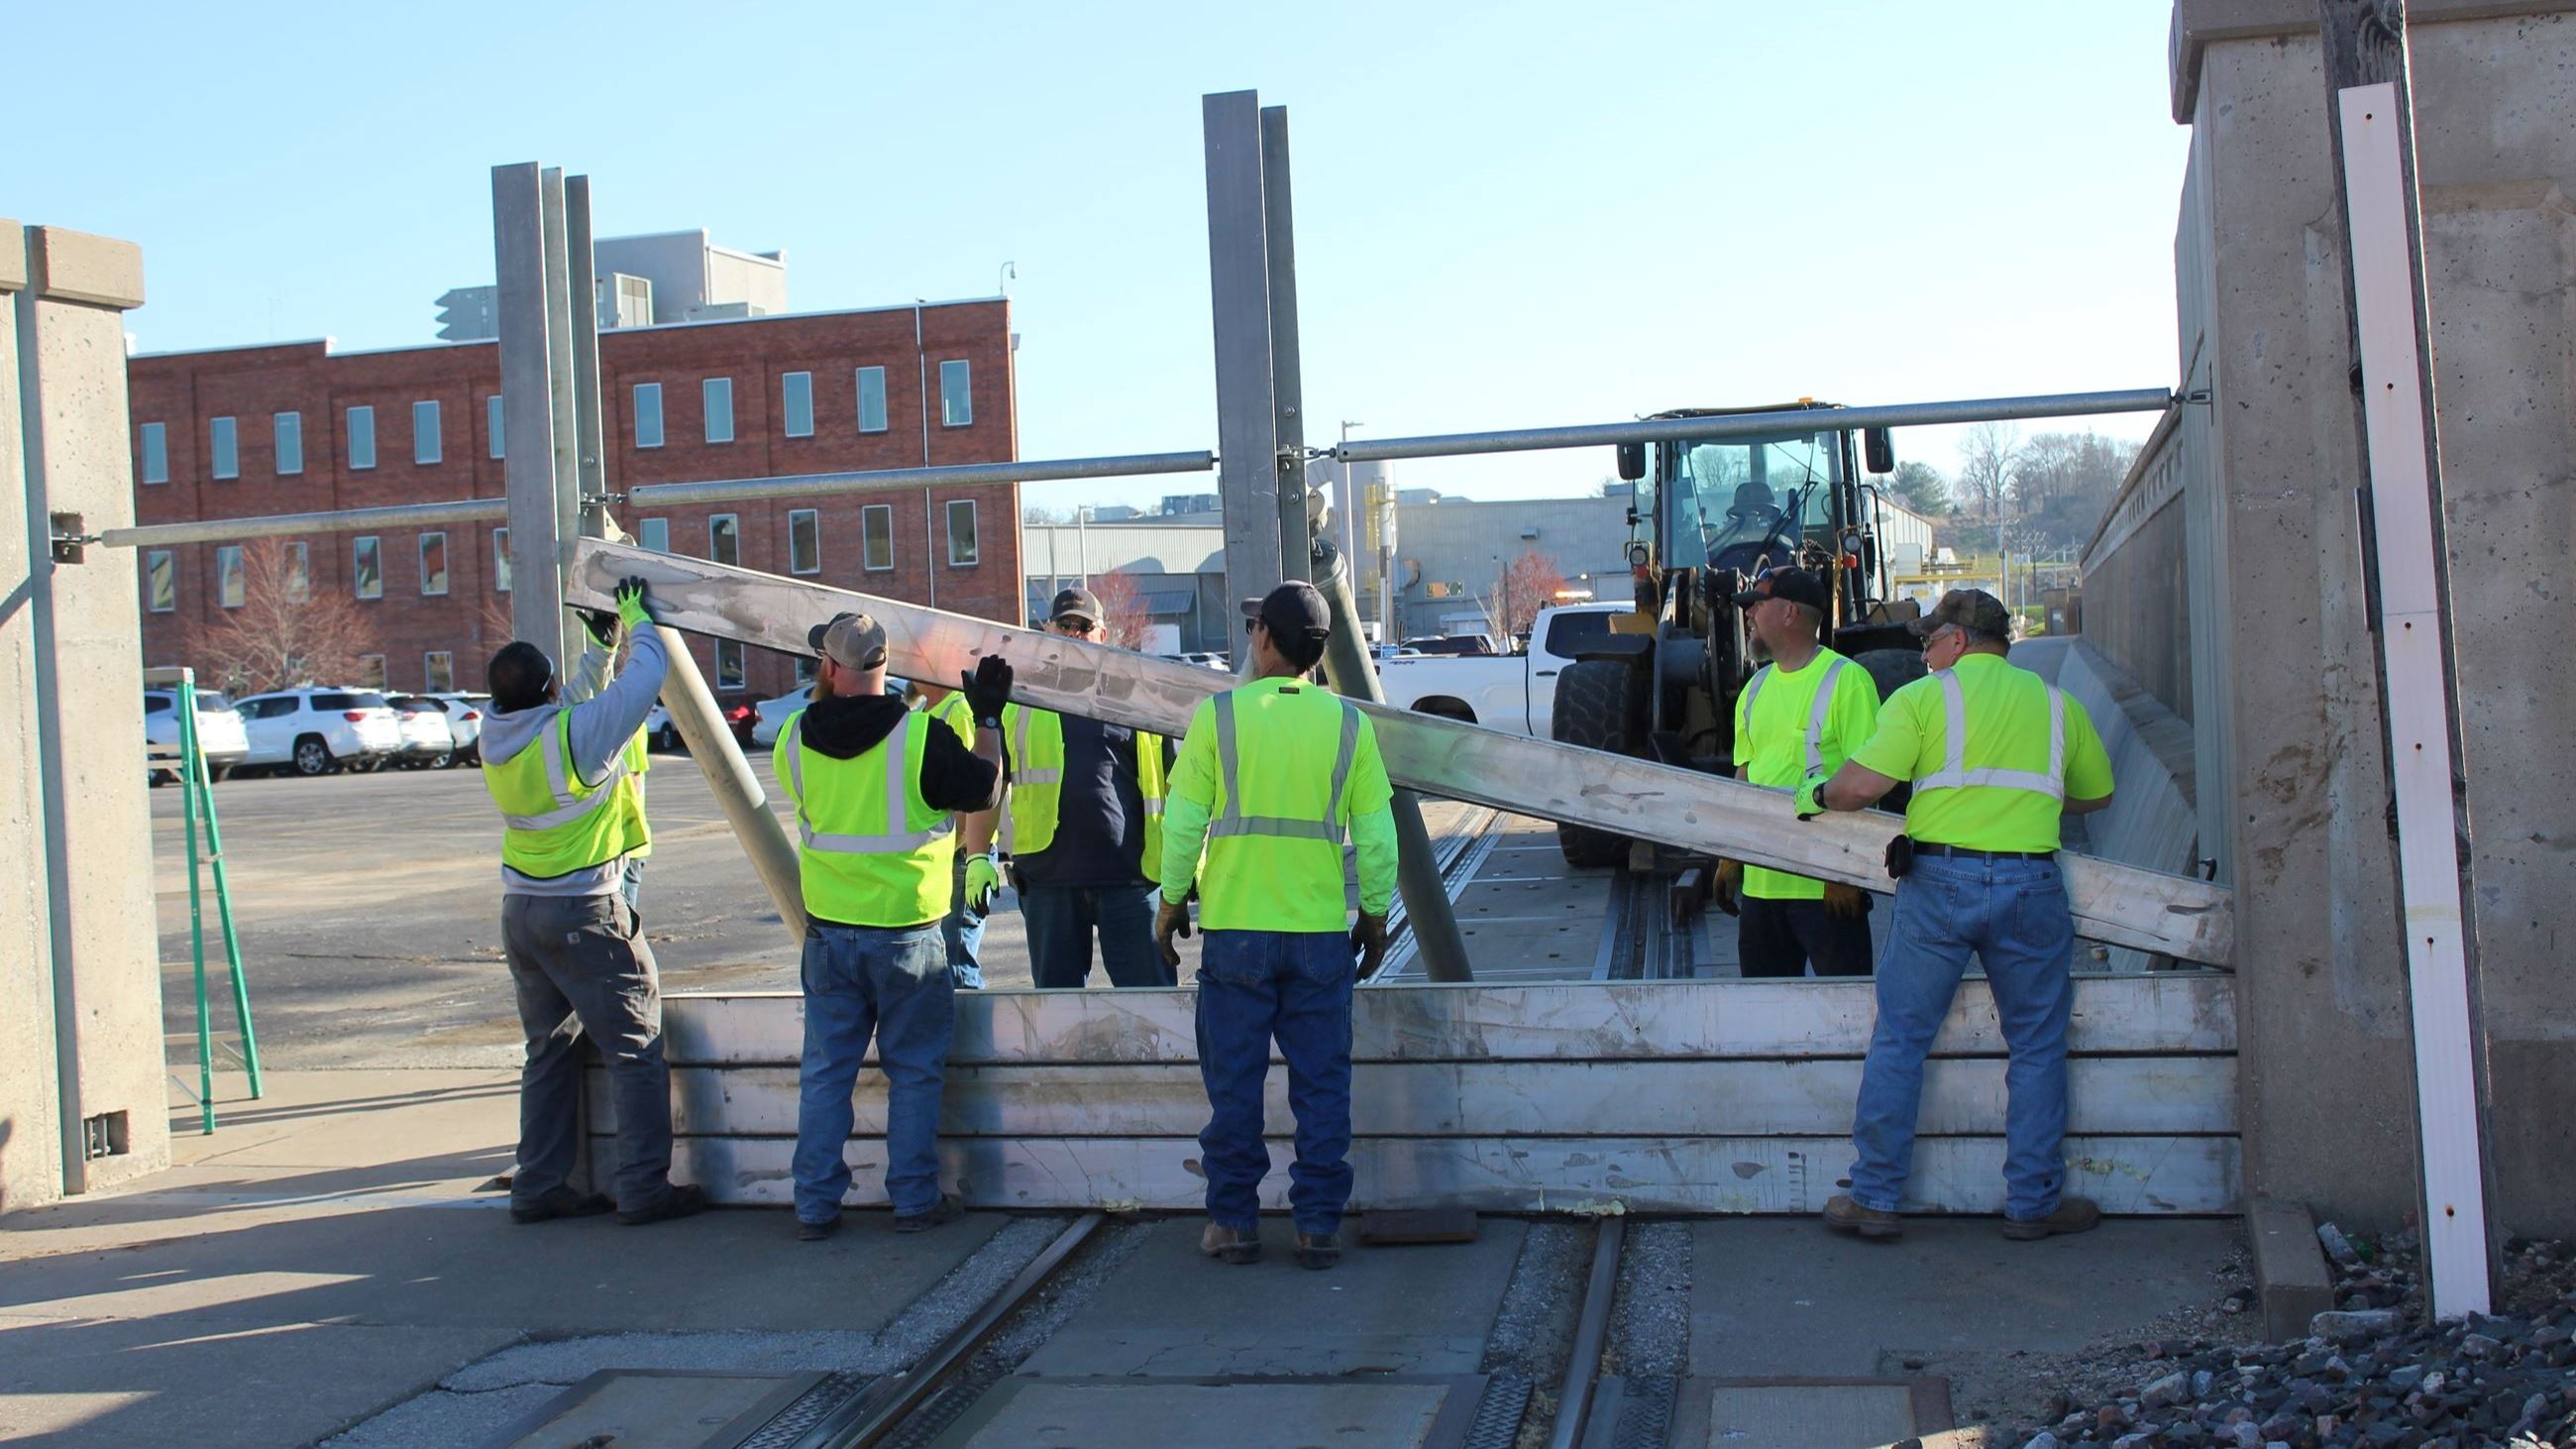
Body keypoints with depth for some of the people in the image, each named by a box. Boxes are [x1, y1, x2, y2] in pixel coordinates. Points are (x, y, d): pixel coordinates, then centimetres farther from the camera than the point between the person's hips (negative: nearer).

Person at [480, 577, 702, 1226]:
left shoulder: (495, 738, 1)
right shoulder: (576, 732, -19)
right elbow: (648, 674, -8)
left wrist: (601, 644, 27)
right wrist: (637, 620, 9)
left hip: (521, 911, 7)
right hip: (586, 912, -7)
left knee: (549, 1050, 16)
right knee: (634, 1048, 2)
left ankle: (539, 1186, 19)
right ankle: (644, 1188, 3)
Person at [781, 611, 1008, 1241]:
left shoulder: (795, 738, -4)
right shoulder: (920, 735, -15)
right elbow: (984, 790, -4)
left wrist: (824, 695, 22)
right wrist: (988, 720, 8)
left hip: (828, 933, 3)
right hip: (906, 934, -3)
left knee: (825, 1071, 11)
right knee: (914, 1071, 9)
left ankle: (815, 1205, 14)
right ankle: (915, 1199, 13)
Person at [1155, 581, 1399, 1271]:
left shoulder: (1218, 714, -5)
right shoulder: (1347, 723, 0)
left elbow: (1183, 823, -4)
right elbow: (1377, 834, 2)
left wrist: (1172, 902, 8)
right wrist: (1374, 914, 13)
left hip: (1235, 930, -1)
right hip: (1322, 932, 1)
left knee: (1234, 1084, 8)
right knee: (1322, 1085, 8)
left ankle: (1234, 1222, 15)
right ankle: (1319, 1225, 11)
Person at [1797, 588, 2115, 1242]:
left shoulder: (1922, 697, 2)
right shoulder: (2055, 702, 14)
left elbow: (1861, 785, -8)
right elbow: (2097, 795, 27)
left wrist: (1817, 794, 12)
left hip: (1940, 879, -2)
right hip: (2031, 884, 2)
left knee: (1899, 1040, 7)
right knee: (2037, 1048, 13)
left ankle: (1874, 1199, 10)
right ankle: (2033, 1203, 16)